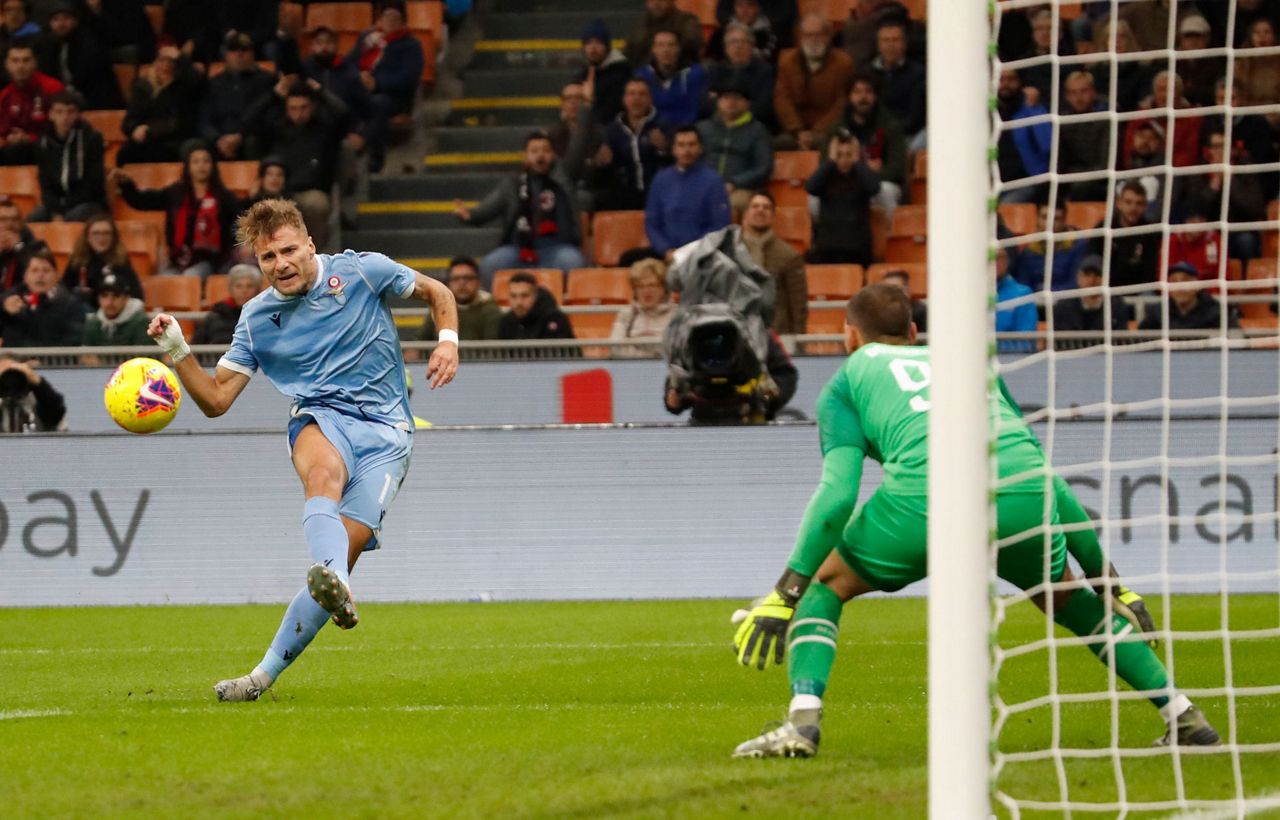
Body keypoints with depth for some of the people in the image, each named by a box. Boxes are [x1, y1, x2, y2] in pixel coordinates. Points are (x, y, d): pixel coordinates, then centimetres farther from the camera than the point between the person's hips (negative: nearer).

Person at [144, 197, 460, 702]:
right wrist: (177, 352, -7)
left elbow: (437, 293, 16)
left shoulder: (362, 271, 2)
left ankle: (266, 674, -15)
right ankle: (335, 588, -65)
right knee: (325, 472, -39)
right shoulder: (257, 318, 8)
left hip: (385, 429, -1)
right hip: (321, 419, 1)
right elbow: (215, 400, 8)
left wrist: (448, 341, -3)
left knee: (347, 547, -20)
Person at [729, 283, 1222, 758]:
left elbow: (838, 493, 8)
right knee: (1072, 601, 32)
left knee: (823, 587, 19)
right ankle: (1183, 716, 28)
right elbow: (1050, 479, 34)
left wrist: (787, 590, 8)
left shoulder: (848, 379, 26)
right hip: (1026, 496, 4)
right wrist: (1106, 577, 39)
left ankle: (803, 720, -2)